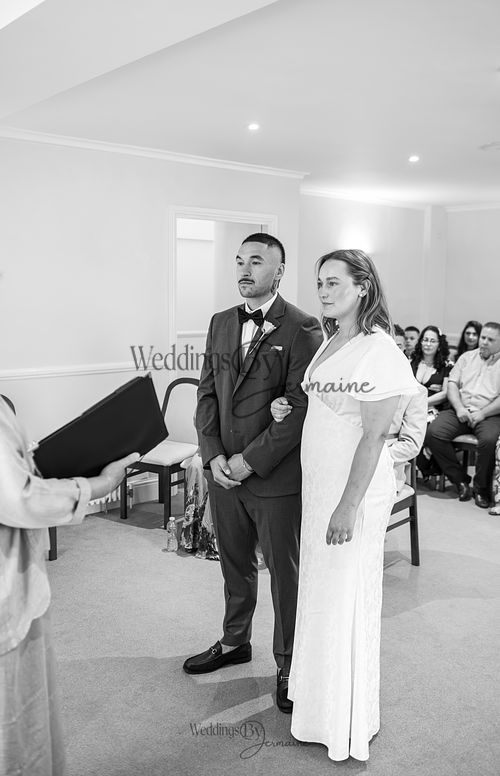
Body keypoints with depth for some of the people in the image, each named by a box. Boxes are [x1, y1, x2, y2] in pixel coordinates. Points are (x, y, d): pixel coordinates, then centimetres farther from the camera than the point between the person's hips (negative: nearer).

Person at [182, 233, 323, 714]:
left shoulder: (302, 329, -11)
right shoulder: (221, 323, 10)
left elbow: (301, 407, -16)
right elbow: (207, 393, 9)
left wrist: (251, 459, -17)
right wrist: (213, 454, -4)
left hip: (276, 476, -6)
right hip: (223, 472, 6)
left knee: (284, 572, 9)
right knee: (234, 563, 22)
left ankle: (289, 664, 28)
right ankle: (235, 641, 43)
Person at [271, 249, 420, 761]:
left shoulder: (378, 350, -17)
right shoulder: (330, 343, 9)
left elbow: (374, 435, -19)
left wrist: (348, 507, -20)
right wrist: (289, 410, 1)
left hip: (355, 488, -8)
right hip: (317, 483, 8)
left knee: (343, 599, 5)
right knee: (318, 591, 18)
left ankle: (347, 724, 25)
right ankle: (316, 697, 37)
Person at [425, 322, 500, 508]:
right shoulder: (467, 357, 20)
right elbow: (452, 384, 11)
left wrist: (482, 414, -14)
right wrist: (459, 408, -6)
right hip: (461, 411, 4)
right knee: (433, 433, -22)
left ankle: (481, 489, -11)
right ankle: (460, 480, -7)